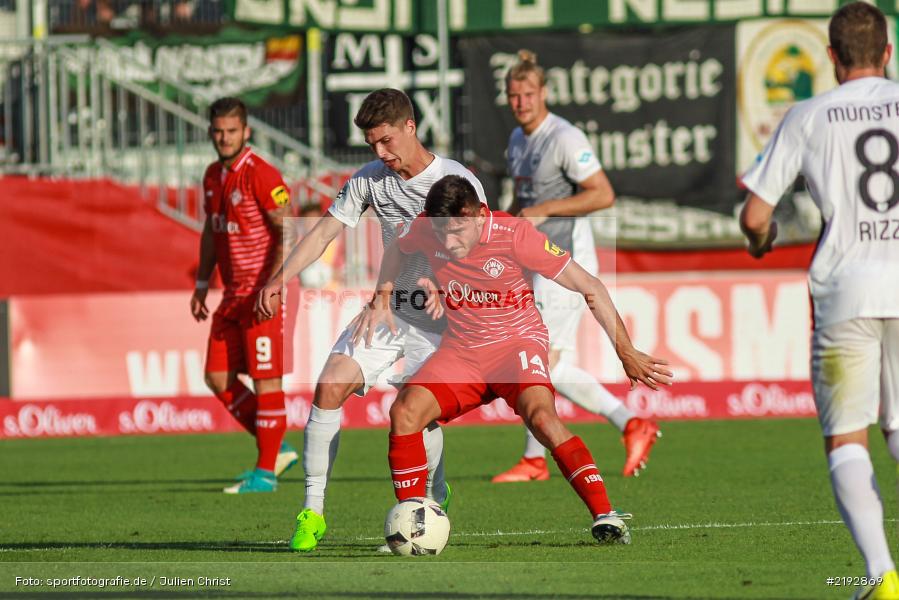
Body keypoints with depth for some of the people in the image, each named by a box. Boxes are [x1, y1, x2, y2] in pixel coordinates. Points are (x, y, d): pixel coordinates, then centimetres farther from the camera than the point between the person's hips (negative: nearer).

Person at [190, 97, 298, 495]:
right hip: (232, 296, 9)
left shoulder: (261, 175, -13)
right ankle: (275, 450, 16)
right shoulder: (213, 176, 12)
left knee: (265, 380, -4)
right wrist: (201, 285, 18)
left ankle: (265, 472, 2)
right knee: (219, 378, 6)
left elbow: (287, 233, -16)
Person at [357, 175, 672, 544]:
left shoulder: (513, 233, -20)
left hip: (517, 340, -4)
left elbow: (589, 287, -14)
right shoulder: (425, 230, -9)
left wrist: (626, 353, -15)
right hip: (461, 350, 4)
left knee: (541, 417, -32)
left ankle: (605, 518, -30)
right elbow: (397, 250, 20)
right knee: (404, 413, -20)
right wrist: (382, 299, 8)